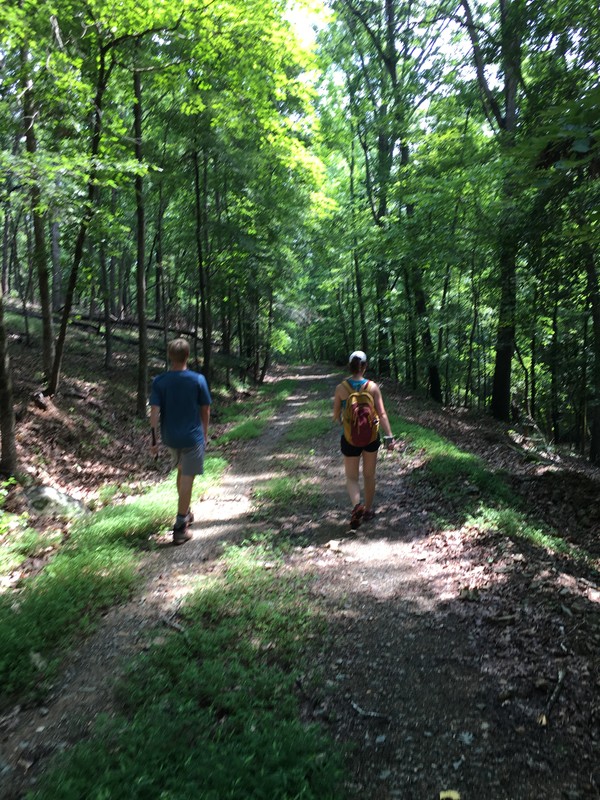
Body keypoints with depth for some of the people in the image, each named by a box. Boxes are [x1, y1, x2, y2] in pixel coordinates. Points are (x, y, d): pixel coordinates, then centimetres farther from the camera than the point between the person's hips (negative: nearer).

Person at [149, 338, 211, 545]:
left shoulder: (159, 381, -6)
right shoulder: (198, 380, -10)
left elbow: (154, 411, -10)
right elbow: (205, 410, -3)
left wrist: (153, 439, -4)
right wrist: (205, 434, 11)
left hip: (170, 437, 4)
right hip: (192, 437, -3)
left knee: (181, 470, 25)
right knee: (187, 479, 1)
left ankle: (186, 513, 37)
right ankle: (180, 528, 4)